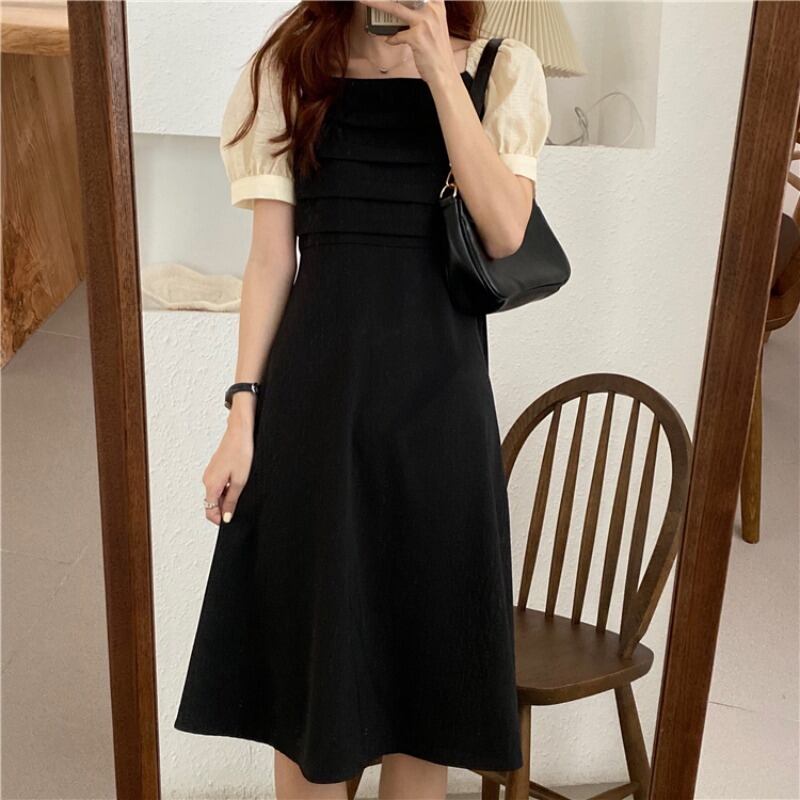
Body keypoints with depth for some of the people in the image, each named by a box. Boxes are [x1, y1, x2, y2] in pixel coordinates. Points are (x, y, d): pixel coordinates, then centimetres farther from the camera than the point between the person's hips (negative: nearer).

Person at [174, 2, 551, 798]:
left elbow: (505, 233, -12)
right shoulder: (287, 69, 5)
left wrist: (437, 65, -13)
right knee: (309, 639, 9)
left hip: (436, 385, 0)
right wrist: (243, 412, -5)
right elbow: (270, 260, 2)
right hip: (316, 386, 1)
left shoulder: (502, 70, 3)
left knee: (425, 632, 10)